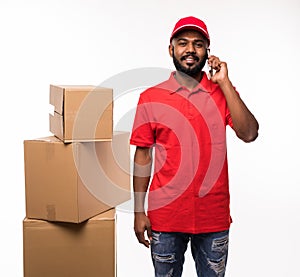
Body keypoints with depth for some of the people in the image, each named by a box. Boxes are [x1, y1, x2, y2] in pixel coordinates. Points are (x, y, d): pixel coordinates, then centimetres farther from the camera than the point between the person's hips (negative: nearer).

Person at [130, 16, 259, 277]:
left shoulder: (223, 93, 1)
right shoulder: (151, 98, -1)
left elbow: (249, 134, -14)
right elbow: (143, 156, 2)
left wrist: (224, 83, -14)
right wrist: (139, 211, 1)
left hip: (213, 215, 1)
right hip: (165, 216, 0)